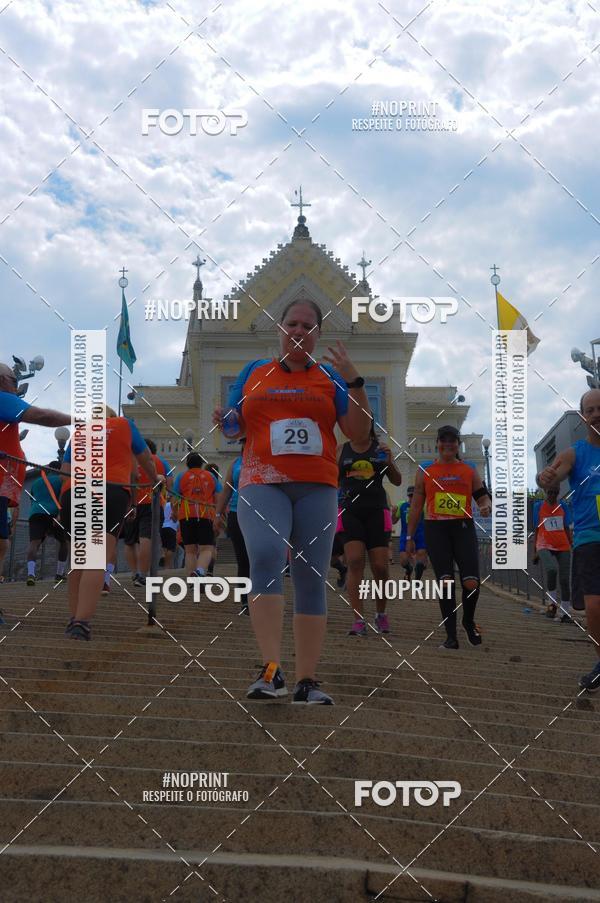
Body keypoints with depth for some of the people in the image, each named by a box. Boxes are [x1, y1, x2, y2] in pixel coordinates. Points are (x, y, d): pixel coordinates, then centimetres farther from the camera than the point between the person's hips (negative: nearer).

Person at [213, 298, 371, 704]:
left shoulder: (330, 378, 13)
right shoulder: (254, 372, 16)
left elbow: (360, 434, 7)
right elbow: (235, 426, 20)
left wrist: (355, 382, -3)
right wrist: (225, 422, -3)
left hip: (317, 488, 1)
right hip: (262, 484, -1)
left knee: (312, 579, -1)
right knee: (266, 557, -26)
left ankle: (308, 682, 5)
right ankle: (271, 670, -28)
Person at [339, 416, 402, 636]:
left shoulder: (380, 449, 9)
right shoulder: (342, 450, 9)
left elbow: (397, 481, 10)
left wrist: (389, 463, -8)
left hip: (377, 511, 0)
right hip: (350, 510, 0)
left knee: (380, 567, -1)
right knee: (354, 562, -14)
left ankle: (381, 614, 22)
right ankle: (359, 620, -13)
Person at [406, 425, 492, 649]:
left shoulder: (469, 471, 13)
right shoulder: (425, 470, 11)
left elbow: (483, 496, 13)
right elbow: (416, 505, 13)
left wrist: (486, 505, -12)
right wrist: (410, 537, 10)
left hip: (463, 527, 1)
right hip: (435, 529, 0)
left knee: (471, 582, -11)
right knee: (446, 581, -8)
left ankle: (468, 622, 19)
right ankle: (451, 636, -1)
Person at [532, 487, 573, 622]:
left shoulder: (563, 506, 10)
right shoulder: (538, 506, 5)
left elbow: (567, 529, 14)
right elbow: (536, 530, 8)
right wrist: (535, 551, 6)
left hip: (563, 547, 3)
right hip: (545, 546, -3)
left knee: (565, 580, -2)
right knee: (551, 570, -30)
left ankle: (565, 614, 5)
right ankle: (553, 603, -12)